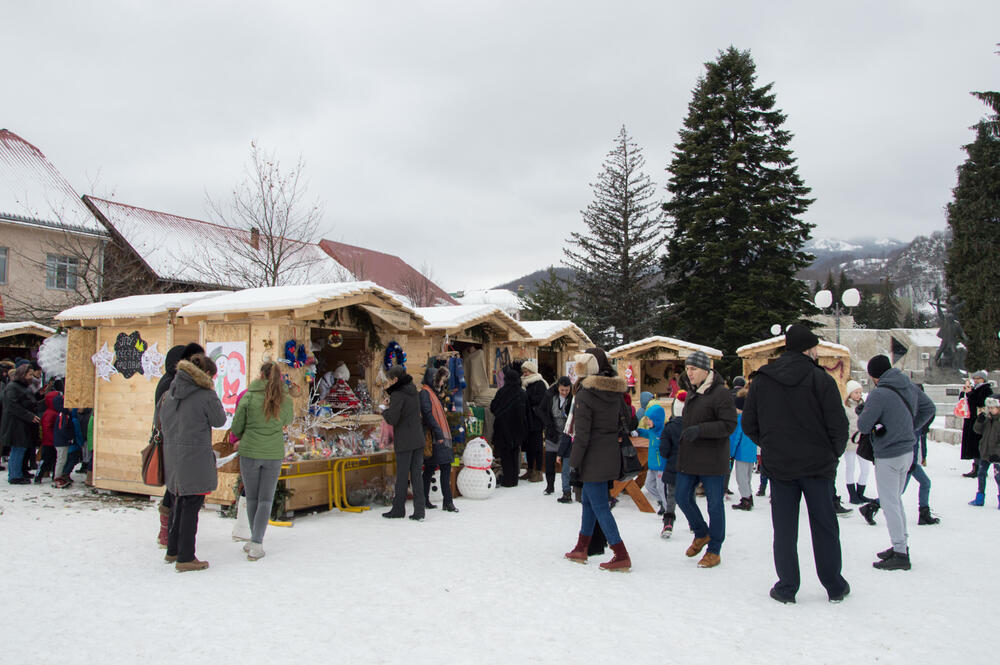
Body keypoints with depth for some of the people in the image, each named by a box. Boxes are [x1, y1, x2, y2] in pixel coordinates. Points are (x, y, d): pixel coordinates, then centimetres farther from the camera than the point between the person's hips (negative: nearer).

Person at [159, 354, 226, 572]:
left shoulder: (170, 393, 8)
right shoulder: (205, 395, -12)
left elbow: (157, 419, 16)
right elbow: (219, 420, -1)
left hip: (172, 454, 7)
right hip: (195, 456, -7)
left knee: (180, 502, 19)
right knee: (191, 505, -1)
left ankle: (172, 550, 30)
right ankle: (185, 558, 3)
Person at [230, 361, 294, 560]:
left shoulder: (248, 396, -7)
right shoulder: (286, 400, -2)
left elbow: (236, 427, 1)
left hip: (250, 452, -1)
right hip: (274, 454, 1)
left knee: (252, 498, 13)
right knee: (265, 499, 6)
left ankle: (255, 540, 23)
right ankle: (257, 543, -4)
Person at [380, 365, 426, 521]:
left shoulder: (398, 394, -14)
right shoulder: (413, 391, 11)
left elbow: (392, 419, -19)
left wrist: (385, 411, 1)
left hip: (404, 442, -7)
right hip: (418, 439, 7)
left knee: (402, 475, 5)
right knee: (416, 474, 6)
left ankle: (398, 509, 16)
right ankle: (419, 512, 3)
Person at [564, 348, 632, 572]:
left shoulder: (585, 395, -16)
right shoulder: (616, 393, 6)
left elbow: (582, 434, -17)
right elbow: (624, 420, 11)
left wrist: (574, 462, -11)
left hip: (594, 458, -8)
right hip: (611, 454, 8)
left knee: (600, 506, -2)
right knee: (588, 499, 19)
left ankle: (622, 557, -2)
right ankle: (581, 549, 28)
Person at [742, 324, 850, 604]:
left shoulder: (761, 381, 2)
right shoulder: (821, 380, -10)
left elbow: (749, 424, 4)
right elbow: (839, 425, -10)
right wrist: (833, 454, 7)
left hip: (778, 466, 2)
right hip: (818, 465, -2)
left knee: (784, 528, 9)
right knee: (824, 527, 10)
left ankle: (787, 588, 12)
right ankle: (834, 587, 20)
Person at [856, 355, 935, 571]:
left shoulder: (879, 394, -22)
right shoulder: (910, 387, 2)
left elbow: (863, 426, -20)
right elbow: (928, 409, 15)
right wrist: (910, 428, 12)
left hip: (889, 456, -8)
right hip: (908, 451, 8)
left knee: (890, 504, -1)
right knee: (896, 500, 20)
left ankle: (900, 554, 1)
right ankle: (901, 545, 28)